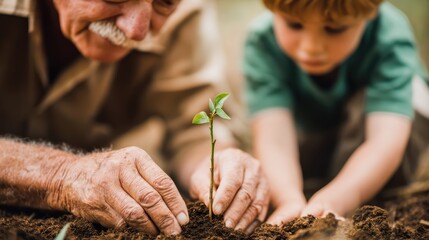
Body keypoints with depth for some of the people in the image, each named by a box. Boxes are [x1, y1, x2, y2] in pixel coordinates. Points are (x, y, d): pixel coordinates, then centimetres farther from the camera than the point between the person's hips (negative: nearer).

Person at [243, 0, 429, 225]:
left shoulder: (390, 36, -32)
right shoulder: (262, 42, -28)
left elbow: (386, 139, -43)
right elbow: (273, 137, -38)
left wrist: (333, 200, -59)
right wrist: (291, 201, -57)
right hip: (313, 134, 1)